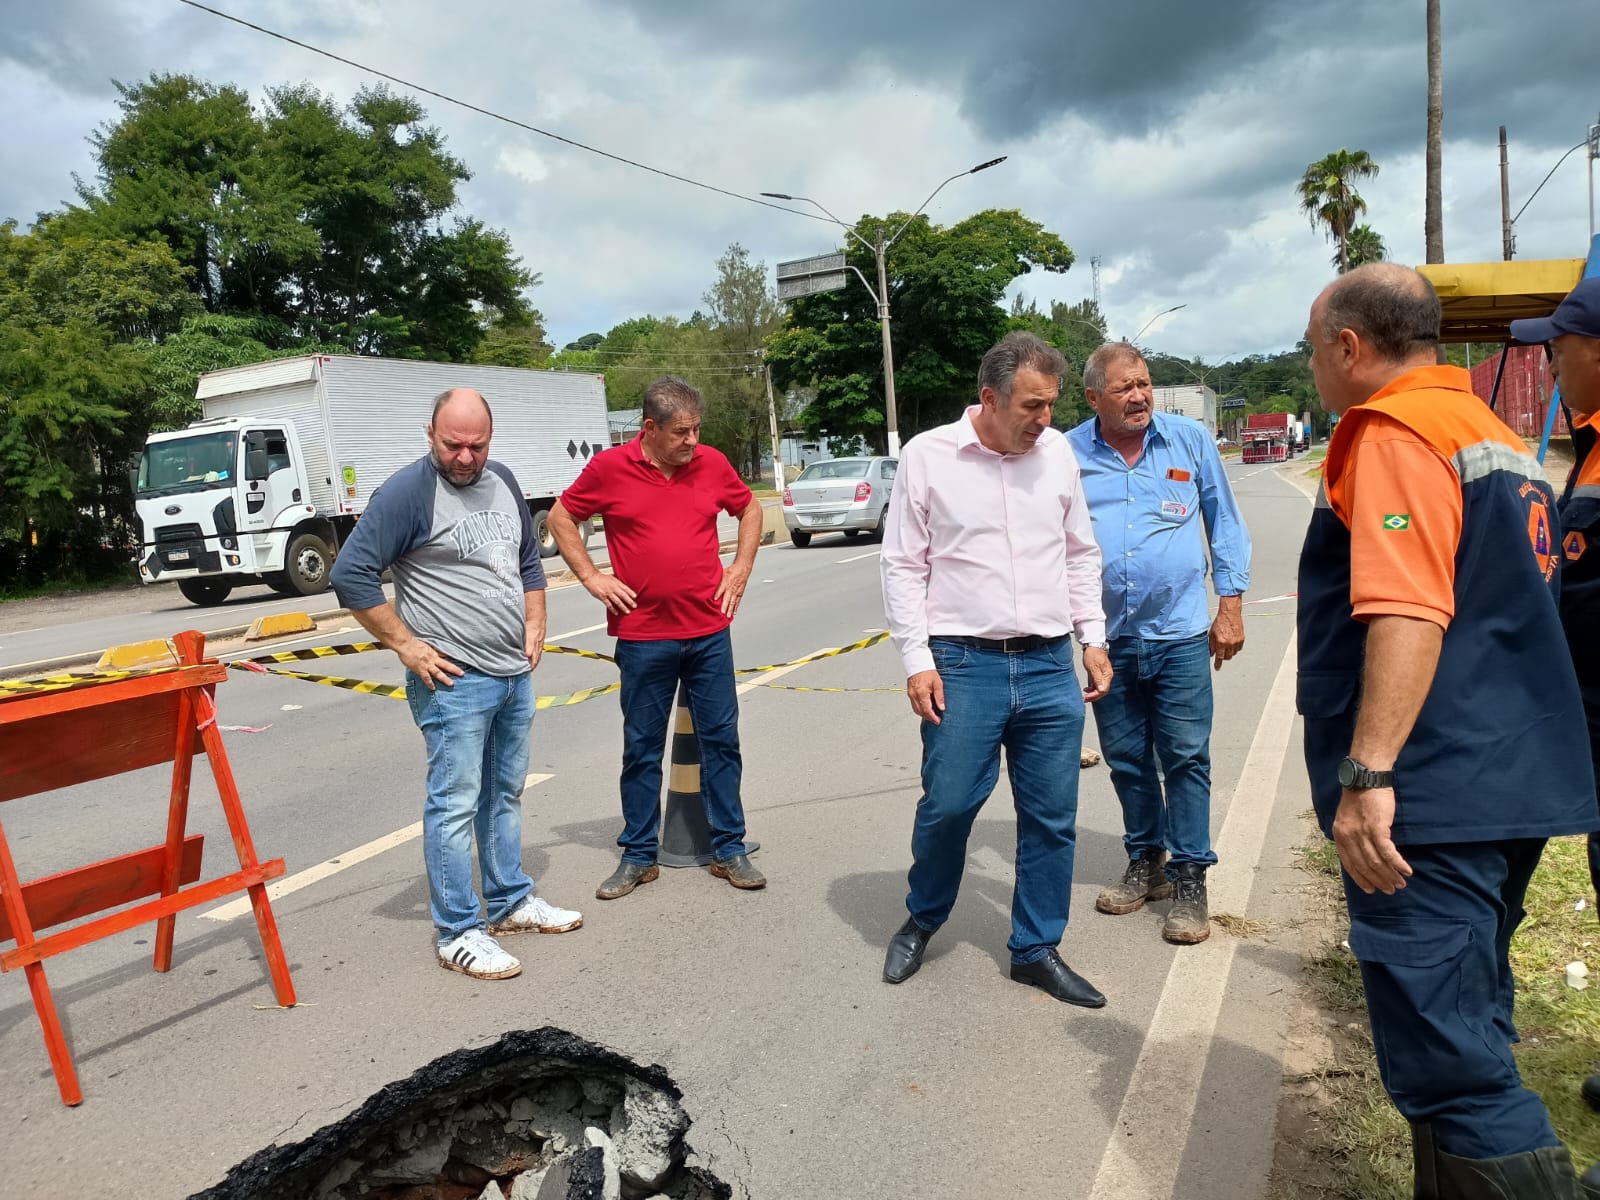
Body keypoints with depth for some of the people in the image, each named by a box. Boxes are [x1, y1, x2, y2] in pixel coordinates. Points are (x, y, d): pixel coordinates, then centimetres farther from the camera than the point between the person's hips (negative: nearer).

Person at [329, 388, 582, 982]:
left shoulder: (503, 482, 11)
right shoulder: (408, 491, -11)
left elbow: (529, 560, 22)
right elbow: (351, 573, -15)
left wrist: (535, 626, 11)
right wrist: (406, 644, -15)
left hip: (515, 674, 7)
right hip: (454, 681, -7)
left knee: (505, 795, 17)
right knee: (455, 804, -2)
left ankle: (510, 902, 31)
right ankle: (458, 933, 9)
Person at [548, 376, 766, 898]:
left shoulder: (712, 464, 2)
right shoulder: (610, 468, -4)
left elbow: (750, 508, 19)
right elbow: (561, 518, 9)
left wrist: (741, 568, 8)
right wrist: (590, 576, 0)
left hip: (709, 631, 2)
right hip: (643, 635, -2)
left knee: (721, 740, 8)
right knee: (641, 749, 8)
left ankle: (729, 850, 20)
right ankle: (638, 856, 22)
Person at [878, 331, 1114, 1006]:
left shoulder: (1057, 452, 6)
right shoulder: (928, 455, -4)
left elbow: (1080, 554, 16)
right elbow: (904, 565, -2)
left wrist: (1093, 637, 10)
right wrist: (916, 659, -7)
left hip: (1050, 667, 4)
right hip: (963, 664, -3)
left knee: (1052, 817, 8)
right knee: (947, 805, 0)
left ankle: (1036, 950, 26)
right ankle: (922, 920, 29)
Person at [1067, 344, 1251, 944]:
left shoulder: (1190, 440, 0)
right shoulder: (1068, 456, -1)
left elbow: (1225, 524, 7)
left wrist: (1230, 604, 2)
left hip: (1181, 634, -1)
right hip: (1108, 639, 2)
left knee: (1186, 758, 1)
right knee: (1126, 759, 13)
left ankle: (1189, 878, 14)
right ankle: (1145, 861, 31)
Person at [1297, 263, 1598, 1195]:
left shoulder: (1394, 431, -12)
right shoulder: (1495, 432, 18)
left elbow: (1408, 615, -25)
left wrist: (1368, 774, -28)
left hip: (1434, 798, -10)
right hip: (1514, 785, 10)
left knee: (1446, 1061, -5)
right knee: (1468, 1038, 20)